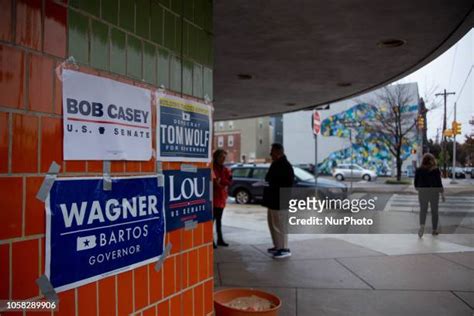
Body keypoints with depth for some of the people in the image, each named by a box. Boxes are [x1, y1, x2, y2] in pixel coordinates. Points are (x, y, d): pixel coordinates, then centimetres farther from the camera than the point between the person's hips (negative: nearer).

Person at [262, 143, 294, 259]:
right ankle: (277, 246, 28)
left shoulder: (285, 166, -17)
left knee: (280, 225, -4)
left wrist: (272, 186, -25)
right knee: (272, 224, 17)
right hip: (273, 200, 11)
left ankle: (284, 249, 5)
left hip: (280, 201, -11)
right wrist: (266, 183, 6)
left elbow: (288, 184, -23)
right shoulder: (275, 164, 14)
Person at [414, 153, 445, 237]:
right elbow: (439, 183, -10)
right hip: (434, 192, -1)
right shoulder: (436, 170, -9)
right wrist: (442, 194, -3)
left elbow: (416, 183, 2)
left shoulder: (419, 170, -3)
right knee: (434, 211, 12)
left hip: (422, 192, 1)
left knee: (423, 210, 5)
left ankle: (422, 226, -19)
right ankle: (434, 230, 19)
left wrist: (418, 190, 19)